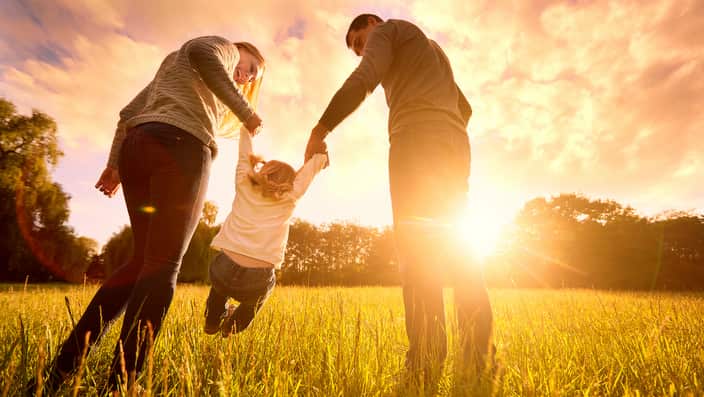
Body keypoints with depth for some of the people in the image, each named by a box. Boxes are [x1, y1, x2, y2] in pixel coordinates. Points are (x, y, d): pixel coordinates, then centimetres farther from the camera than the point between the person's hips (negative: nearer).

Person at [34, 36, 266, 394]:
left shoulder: (173, 65, 39)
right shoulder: (224, 47, 17)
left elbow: (130, 111, 29)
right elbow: (202, 53, -10)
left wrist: (115, 163, 22)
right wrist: (245, 111, -7)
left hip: (136, 146, 8)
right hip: (180, 146, -8)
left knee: (143, 261, 8)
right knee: (162, 265, -11)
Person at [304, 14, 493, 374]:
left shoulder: (389, 29, 16)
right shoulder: (434, 50, 40)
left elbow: (362, 80, -5)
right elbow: (464, 108, 35)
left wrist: (320, 129, -5)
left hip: (417, 137, -8)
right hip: (455, 145, 8)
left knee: (416, 241, -17)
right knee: (451, 242, 2)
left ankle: (425, 361, -22)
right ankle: (477, 353, -3)